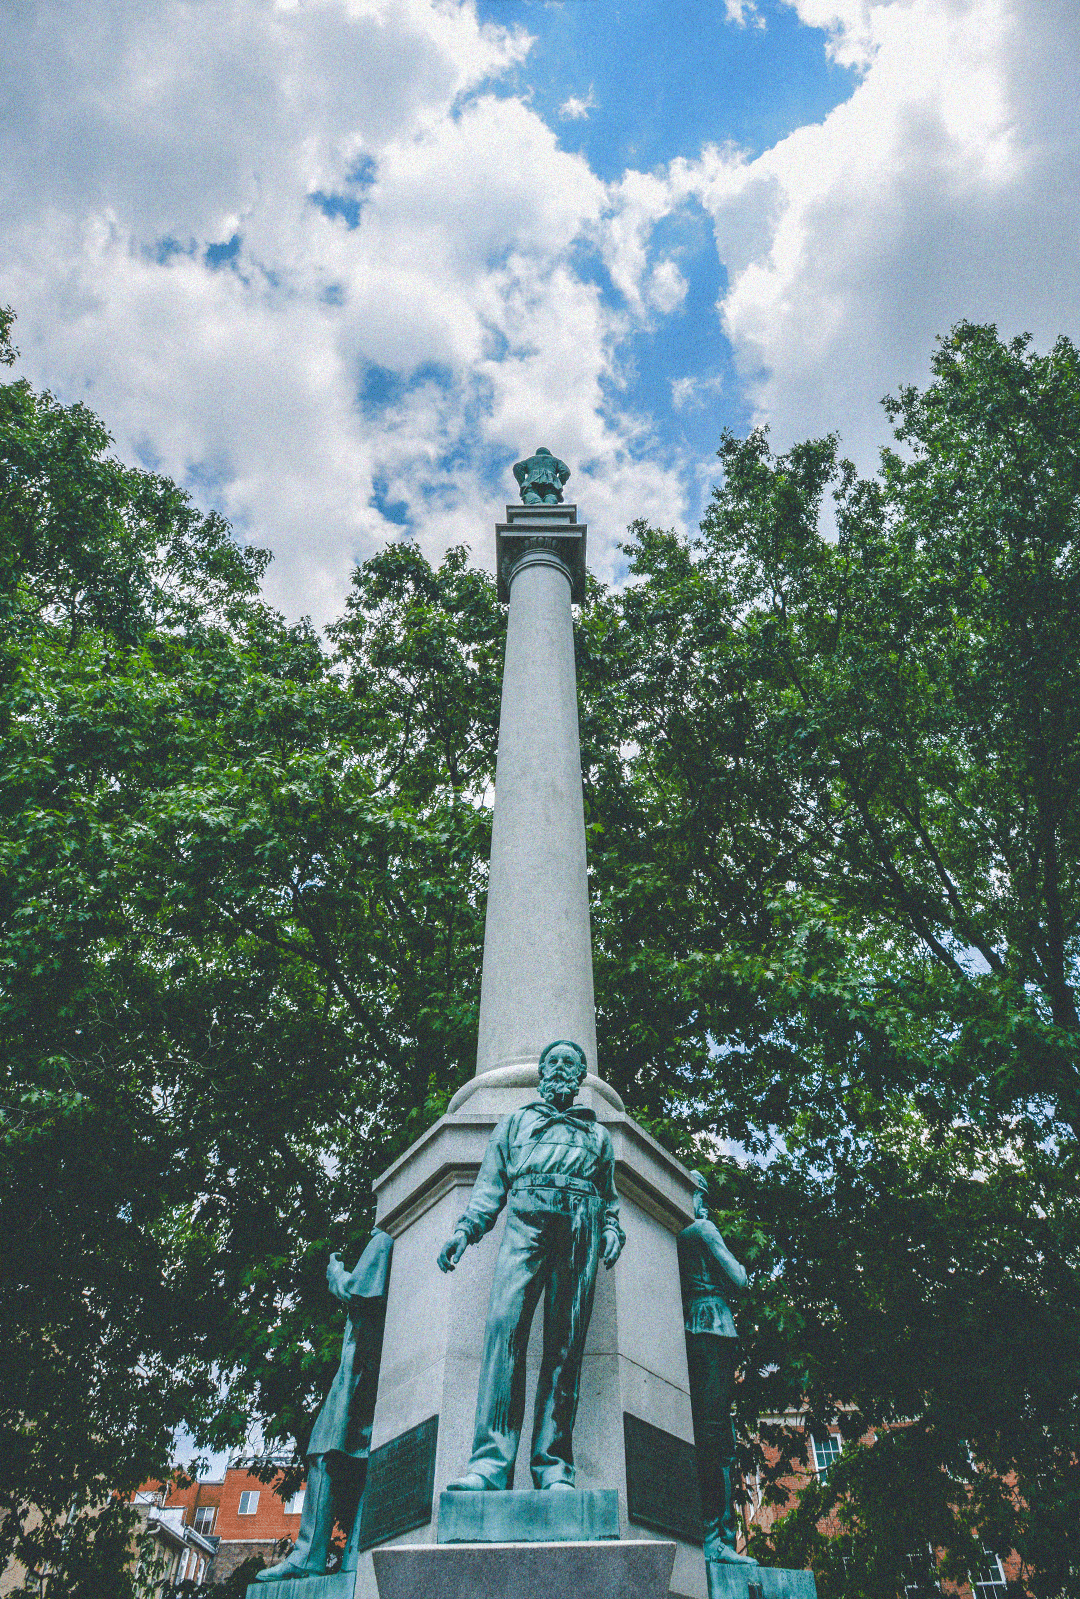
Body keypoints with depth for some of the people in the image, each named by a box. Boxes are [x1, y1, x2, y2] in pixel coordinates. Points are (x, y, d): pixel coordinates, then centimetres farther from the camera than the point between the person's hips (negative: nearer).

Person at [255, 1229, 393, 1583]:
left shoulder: (383, 1241, -5)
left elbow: (355, 1290, -12)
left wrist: (335, 1272, 6)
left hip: (362, 1364, -8)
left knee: (328, 1454, -8)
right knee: (359, 1464, 7)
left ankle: (308, 1556, -9)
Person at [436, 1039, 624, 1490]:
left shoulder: (598, 1134, 31)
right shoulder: (515, 1122, 28)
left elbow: (609, 1196, 27)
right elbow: (491, 1183, 19)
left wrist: (613, 1231, 7)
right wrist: (466, 1227, 4)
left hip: (579, 1232, 1)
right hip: (525, 1223, -1)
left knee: (565, 1344, -9)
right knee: (505, 1327, -20)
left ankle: (553, 1468, -8)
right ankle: (491, 1463, -24)